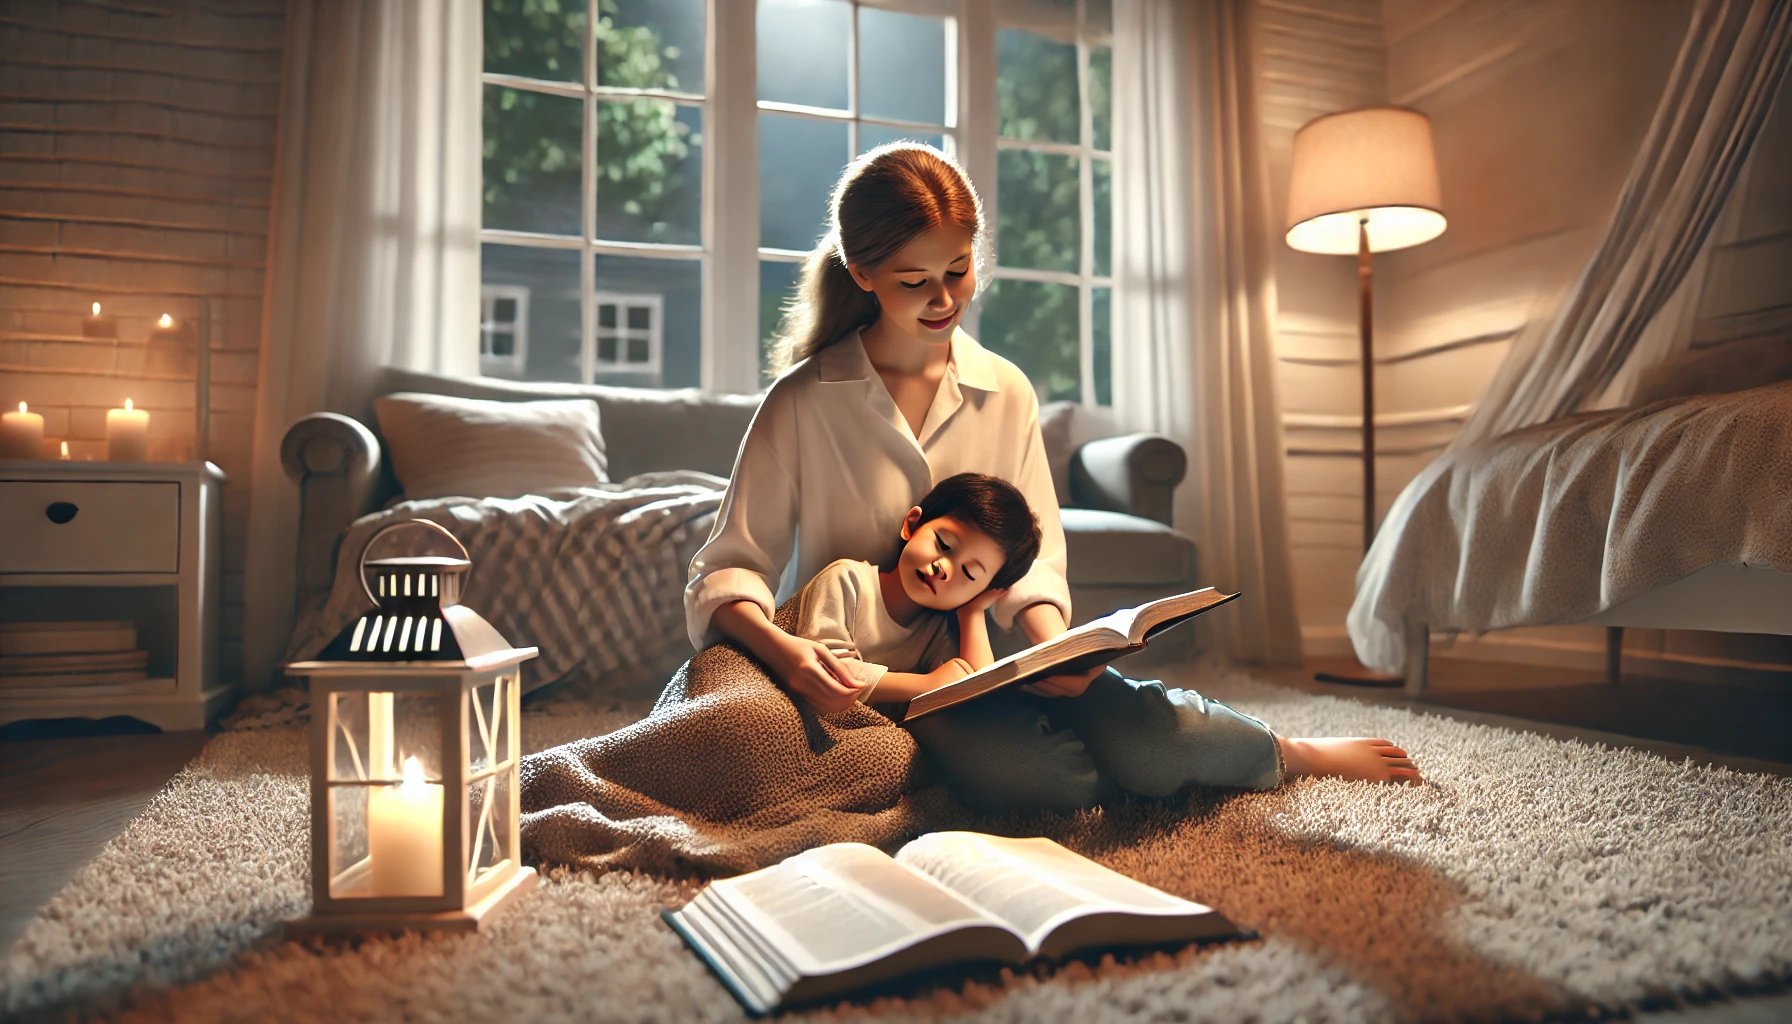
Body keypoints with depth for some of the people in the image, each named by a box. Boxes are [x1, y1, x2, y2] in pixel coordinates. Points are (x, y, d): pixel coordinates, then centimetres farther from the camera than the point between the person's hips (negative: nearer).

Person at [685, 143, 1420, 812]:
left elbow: (1029, 556, 6)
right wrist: (780, 648, -29)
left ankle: (1291, 751, 3)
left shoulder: (1006, 392, 8)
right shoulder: (802, 402, -4)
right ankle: (1287, 755, -9)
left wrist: (1054, 645, -16)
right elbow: (727, 571, -8)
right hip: (851, 691, -3)